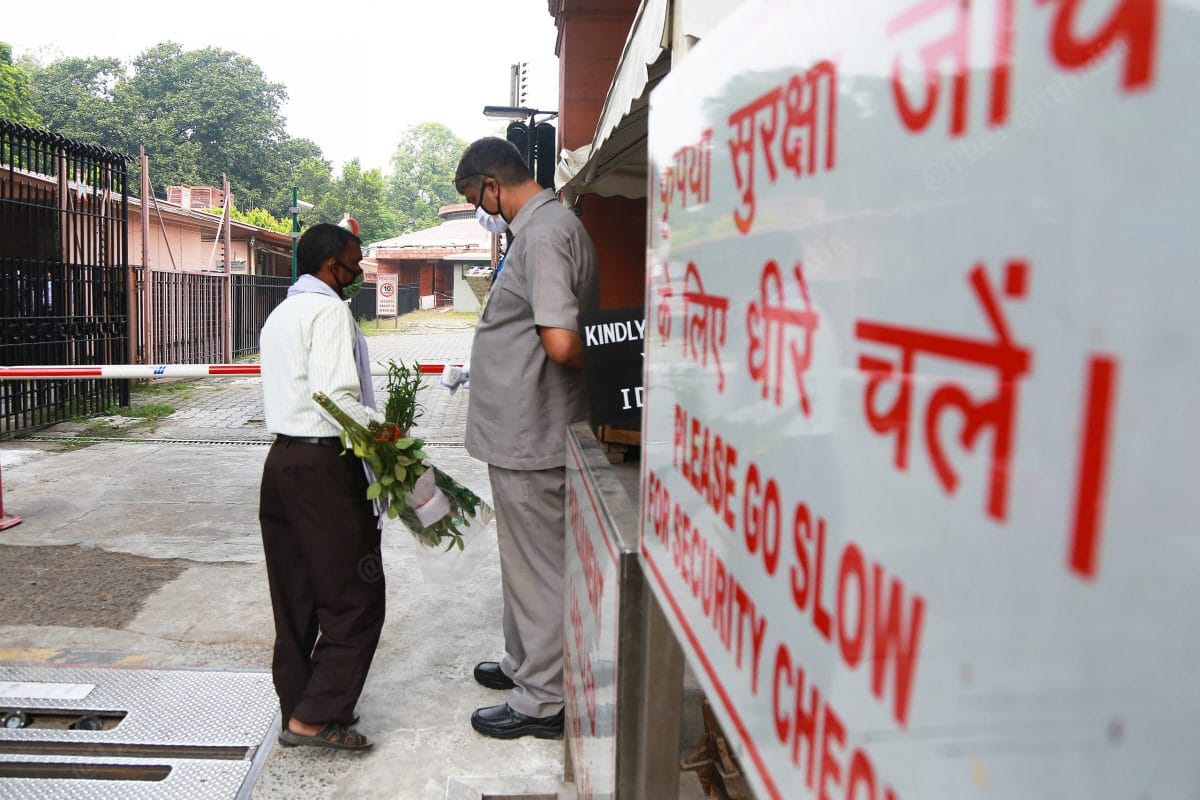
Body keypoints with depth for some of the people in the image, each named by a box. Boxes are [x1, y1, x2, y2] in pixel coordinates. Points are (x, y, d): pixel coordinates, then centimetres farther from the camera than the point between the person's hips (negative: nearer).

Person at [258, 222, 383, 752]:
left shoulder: (279, 314, 19)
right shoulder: (328, 310, -11)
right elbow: (335, 397, -22)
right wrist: (383, 428, -9)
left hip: (282, 459, 10)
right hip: (323, 465, -10)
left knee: (295, 597, 15)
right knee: (356, 598, -1)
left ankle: (296, 706, 24)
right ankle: (314, 718, 2)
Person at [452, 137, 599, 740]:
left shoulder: (543, 235, -21)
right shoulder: (549, 225, 13)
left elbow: (560, 342, -30)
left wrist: (590, 366, -12)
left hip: (528, 435, -10)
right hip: (524, 430, 10)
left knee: (537, 566, 2)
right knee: (524, 559, 23)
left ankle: (541, 701, 17)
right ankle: (523, 663, 40)